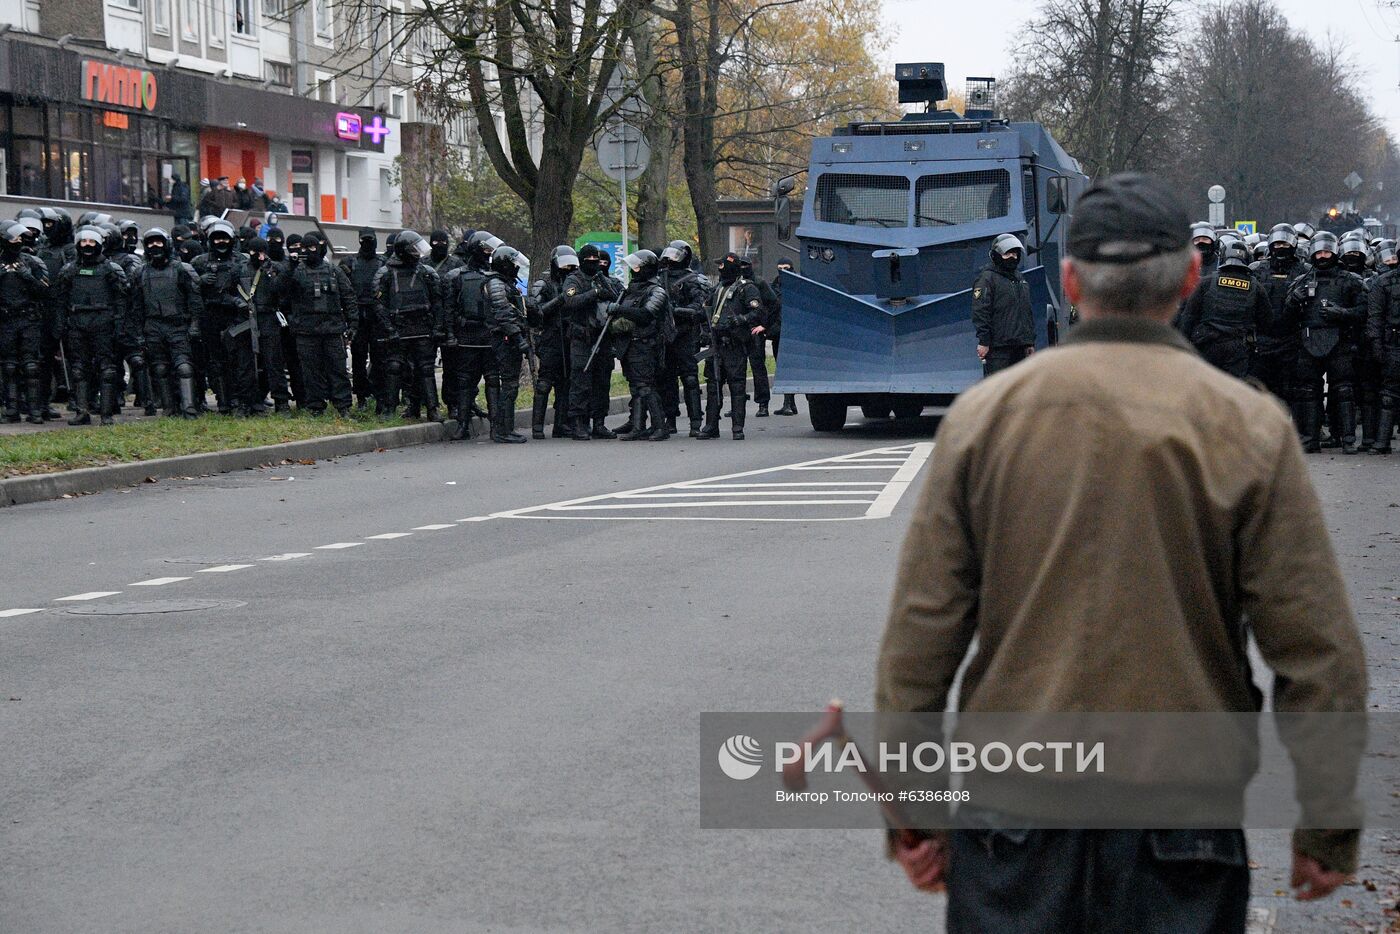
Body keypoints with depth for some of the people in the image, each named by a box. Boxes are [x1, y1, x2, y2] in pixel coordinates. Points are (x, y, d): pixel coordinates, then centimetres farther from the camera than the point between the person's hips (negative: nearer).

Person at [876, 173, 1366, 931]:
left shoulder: (983, 414, 1)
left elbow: (919, 630, 1)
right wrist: (1329, 828, 6)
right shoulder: (1248, 427, -3)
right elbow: (1317, 649, -4)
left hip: (1011, 824, 1)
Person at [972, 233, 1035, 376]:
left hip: (1019, 346, 8)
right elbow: (980, 311, -13)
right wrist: (983, 341, -18)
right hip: (997, 347, -8)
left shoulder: (1020, 278, 21)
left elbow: (1028, 312, 25)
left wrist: (1030, 342, 21)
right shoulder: (987, 278, -6)